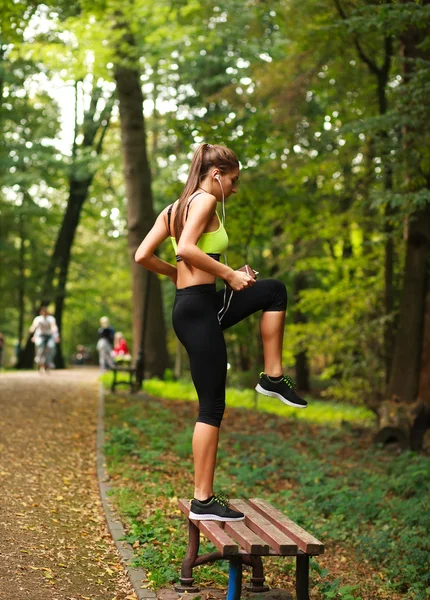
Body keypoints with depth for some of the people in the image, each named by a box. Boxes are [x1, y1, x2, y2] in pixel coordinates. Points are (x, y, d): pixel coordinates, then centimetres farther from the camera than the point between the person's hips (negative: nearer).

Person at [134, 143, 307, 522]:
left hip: (189, 306, 9)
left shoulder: (174, 208, 15)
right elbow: (185, 248, -26)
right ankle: (203, 501, 1)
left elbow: (143, 256, 11)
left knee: (274, 290, 23)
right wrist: (229, 274, -17)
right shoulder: (205, 200, -9)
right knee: (212, 407, -4)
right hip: (200, 309, -9)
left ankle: (273, 377, 20)